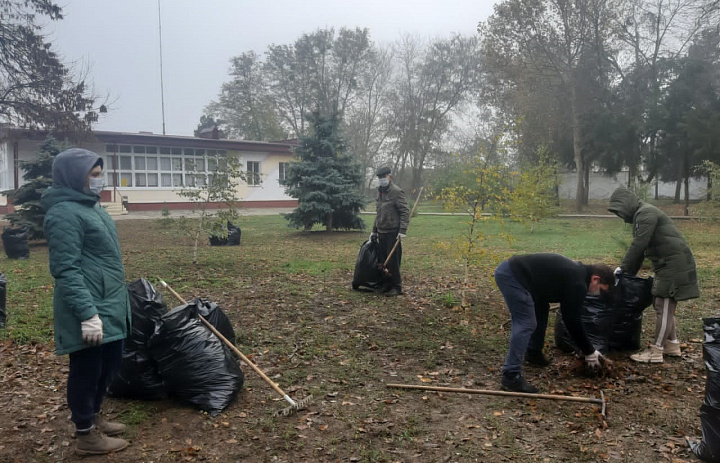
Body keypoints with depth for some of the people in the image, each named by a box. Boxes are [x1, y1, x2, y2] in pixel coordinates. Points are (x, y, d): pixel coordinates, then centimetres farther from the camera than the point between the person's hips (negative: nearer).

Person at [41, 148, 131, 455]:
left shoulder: (88, 206, 13)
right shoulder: (64, 213, -17)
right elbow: (66, 269, -23)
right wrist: (87, 313, -26)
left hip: (109, 305, 10)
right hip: (90, 309, -10)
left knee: (108, 365, 19)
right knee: (87, 370, 5)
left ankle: (93, 417, 37)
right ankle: (85, 434, 21)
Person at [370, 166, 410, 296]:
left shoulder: (397, 192, -10)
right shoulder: (380, 192, 15)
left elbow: (405, 212, -14)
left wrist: (402, 231, -21)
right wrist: (374, 230, 22)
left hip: (393, 233, -8)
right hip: (382, 233, 8)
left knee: (393, 261, -5)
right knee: (382, 259, 10)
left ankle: (396, 287, 5)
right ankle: (386, 284, 23)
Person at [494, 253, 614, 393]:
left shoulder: (575, 273, 22)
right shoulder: (577, 283, -8)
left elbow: (569, 316, 31)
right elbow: (573, 321, -3)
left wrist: (587, 349, 34)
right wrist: (589, 352, 9)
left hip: (510, 269, 11)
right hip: (512, 276, -11)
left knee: (541, 309, 23)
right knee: (526, 324, -10)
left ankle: (533, 353, 36)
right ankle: (511, 377, -10)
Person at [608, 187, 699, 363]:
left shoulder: (646, 213, -15)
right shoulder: (641, 215, 18)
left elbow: (638, 245, -21)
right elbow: (641, 248, 20)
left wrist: (623, 268, -12)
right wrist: (629, 273, 17)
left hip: (675, 264, -10)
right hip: (667, 265, 10)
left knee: (663, 308, -7)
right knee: (662, 306, 16)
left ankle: (656, 352, -2)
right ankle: (673, 345, 26)